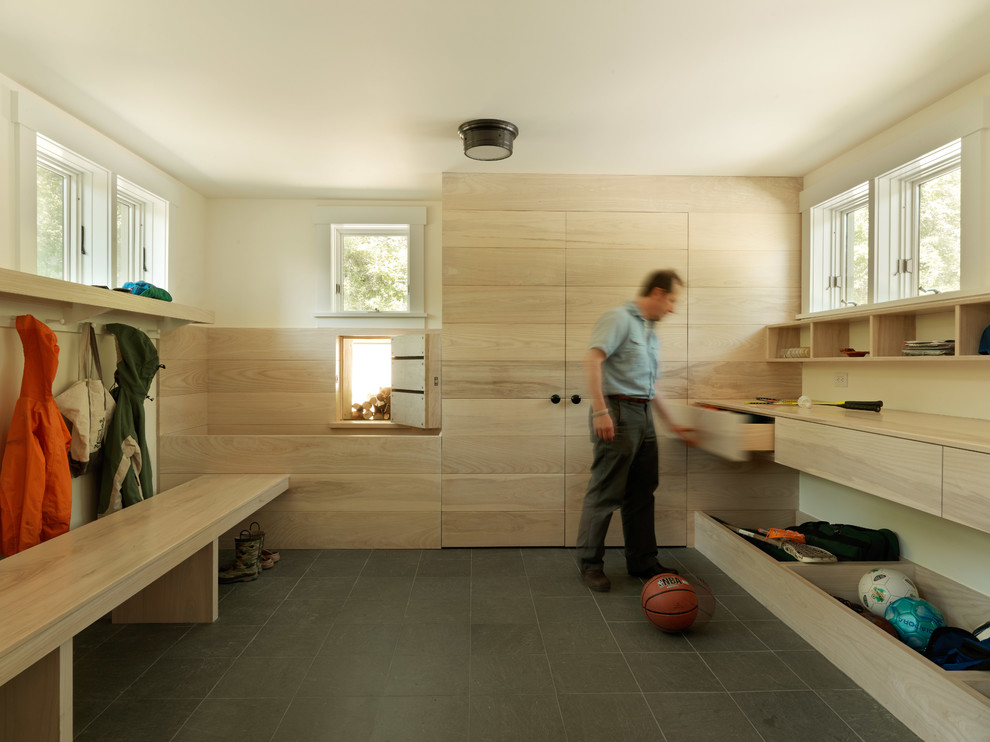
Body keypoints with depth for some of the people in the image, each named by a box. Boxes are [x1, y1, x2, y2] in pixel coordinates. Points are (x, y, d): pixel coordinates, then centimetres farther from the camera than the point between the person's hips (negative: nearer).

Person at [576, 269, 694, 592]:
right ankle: (590, 563, 9)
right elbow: (592, 360, -19)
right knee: (605, 493, -3)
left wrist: (672, 425, 27)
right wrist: (600, 411, -26)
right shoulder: (618, 318, -6)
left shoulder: (651, 333, 22)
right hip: (618, 413, -9)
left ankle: (642, 561, 25)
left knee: (641, 493, 13)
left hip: (644, 415, 9)